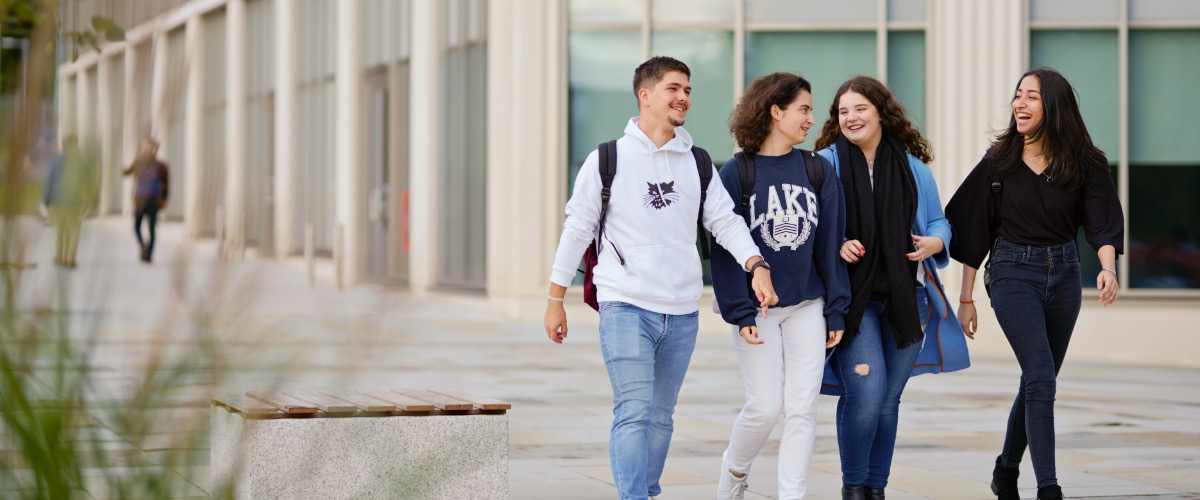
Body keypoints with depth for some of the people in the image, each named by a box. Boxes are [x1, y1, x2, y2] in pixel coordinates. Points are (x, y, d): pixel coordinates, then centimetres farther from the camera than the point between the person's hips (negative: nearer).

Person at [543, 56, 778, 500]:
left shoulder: (697, 164, 10)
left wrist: (757, 266, -14)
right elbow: (577, 229, 3)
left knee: (661, 416, 11)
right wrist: (555, 299, 4)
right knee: (634, 413, -14)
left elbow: (726, 221, 5)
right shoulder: (608, 160, -1)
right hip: (626, 306, -4)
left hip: (682, 313, 4)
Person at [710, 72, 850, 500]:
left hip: (807, 306, 3)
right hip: (757, 308, -3)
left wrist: (835, 310, 2)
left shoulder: (819, 171, 5)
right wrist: (739, 313, -12)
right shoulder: (736, 173, -5)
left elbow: (830, 244, 6)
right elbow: (725, 250, -6)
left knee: (803, 408, -1)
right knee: (766, 406, -3)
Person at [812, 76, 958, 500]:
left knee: (888, 400, 7)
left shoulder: (912, 167, 10)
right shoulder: (826, 164, 1)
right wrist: (836, 246, -18)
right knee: (866, 392, -16)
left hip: (904, 300, 4)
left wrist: (934, 243, -4)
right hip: (851, 298, -3)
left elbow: (937, 221, 18)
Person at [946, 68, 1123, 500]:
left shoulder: (1082, 164, -2)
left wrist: (1107, 267, -30)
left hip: (1064, 274, 3)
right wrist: (965, 299, 2)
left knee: (1037, 380, 13)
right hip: (1012, 272, -3)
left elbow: (1102, 222, -9)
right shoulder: (998, 162, -4)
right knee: (1041, 376, -17)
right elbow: (973, 232, 2)